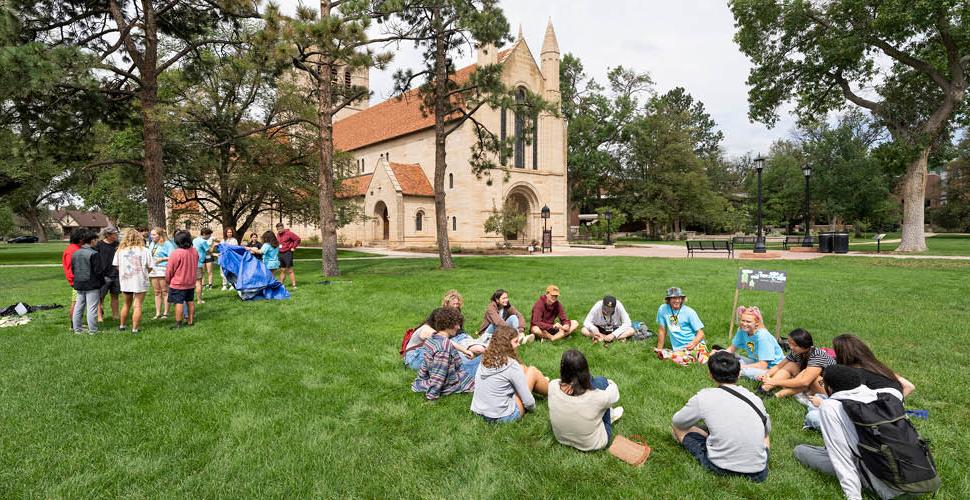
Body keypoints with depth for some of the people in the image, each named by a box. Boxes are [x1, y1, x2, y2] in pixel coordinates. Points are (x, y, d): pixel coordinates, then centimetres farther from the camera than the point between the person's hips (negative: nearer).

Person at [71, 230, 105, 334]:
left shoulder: (75, 253, 9)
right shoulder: (93, 254, -15)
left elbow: (72, 269, 15)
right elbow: (98, 271, -15)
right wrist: (102, 282, -2)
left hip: (78, 285, 8)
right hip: (92, 285, -8)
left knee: (78, 308, 14)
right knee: (92, 308, -3)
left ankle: (77, 329, 20)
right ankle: (92, 330, -1)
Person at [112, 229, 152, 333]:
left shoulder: (120, 250, 0)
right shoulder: (144, 250, -10)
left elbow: (116, 266, 3)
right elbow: (149, 267, -8)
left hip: (125, 281, 4)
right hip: (140, 281, -4)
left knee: (126, 304, 21)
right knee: (137, 305, 1)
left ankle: (122, 325, 31)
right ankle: (135, 329, 3)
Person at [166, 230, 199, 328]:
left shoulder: (176, 253, -20)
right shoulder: (194, 251, 0)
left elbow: (170, 269, -11)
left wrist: (167, 280, 4)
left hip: (178, 283, -6)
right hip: (191, 283, 6)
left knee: (179, 302, -2)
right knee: (190, 301, 14)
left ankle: (178, 323, 1)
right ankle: (191, 321, 22)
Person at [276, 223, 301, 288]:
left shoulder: (289, 233, -10)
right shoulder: (278, 234, 12)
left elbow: (298, 239, -10)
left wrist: (293, 247, -8)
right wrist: (278, 248, 16)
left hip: (287, 253, -7)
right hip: (280, 254, 7)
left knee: (290, 270, -8)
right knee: (282, 270, 14)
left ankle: (294, 285, -6)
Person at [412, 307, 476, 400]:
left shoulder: (431, 339, -4)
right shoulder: (445, 346, -31)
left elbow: (424, 365, 6)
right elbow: (438, 374, -28)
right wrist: (432, 395, -19)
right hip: (451, 385, -9)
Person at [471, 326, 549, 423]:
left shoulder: (485, 359, -2)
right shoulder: (511, 365, -20)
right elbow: (528, 402, -13)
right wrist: (533, 407, 7)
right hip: (503, 418, -7)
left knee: (523, 368, 14)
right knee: (532, 371, 4)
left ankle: (544, 383, 40)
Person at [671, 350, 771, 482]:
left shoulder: (704, 397, -9)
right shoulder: (755, 399, 1)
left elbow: (677, 422, 7)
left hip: (720, 468, -4)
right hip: (757, 473, 4)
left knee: (679, 429, 15)